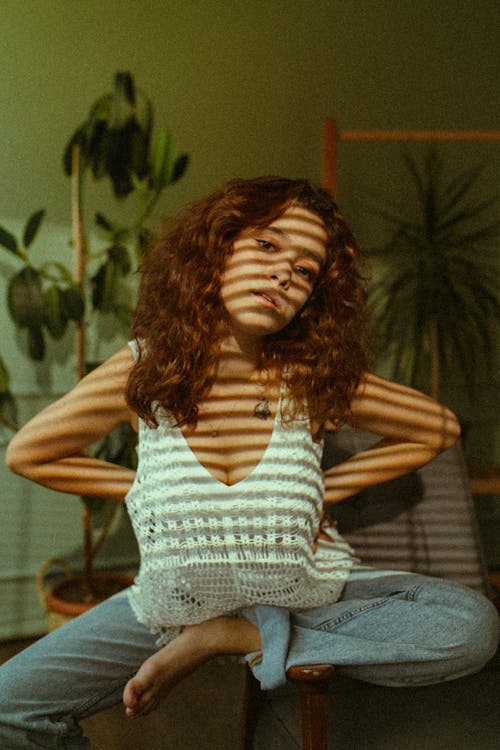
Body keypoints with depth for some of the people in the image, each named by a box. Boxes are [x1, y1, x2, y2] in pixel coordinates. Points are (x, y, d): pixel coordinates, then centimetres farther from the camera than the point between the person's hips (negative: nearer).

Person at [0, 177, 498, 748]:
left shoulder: (315, 378, -16)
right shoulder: (143, 369, -15)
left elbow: (439, 428, 0)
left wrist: (325, 489, -6)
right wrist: (137, 487, -6)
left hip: (306, 593, 0)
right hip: (175, 602, 0)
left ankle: (240, 637, -14)